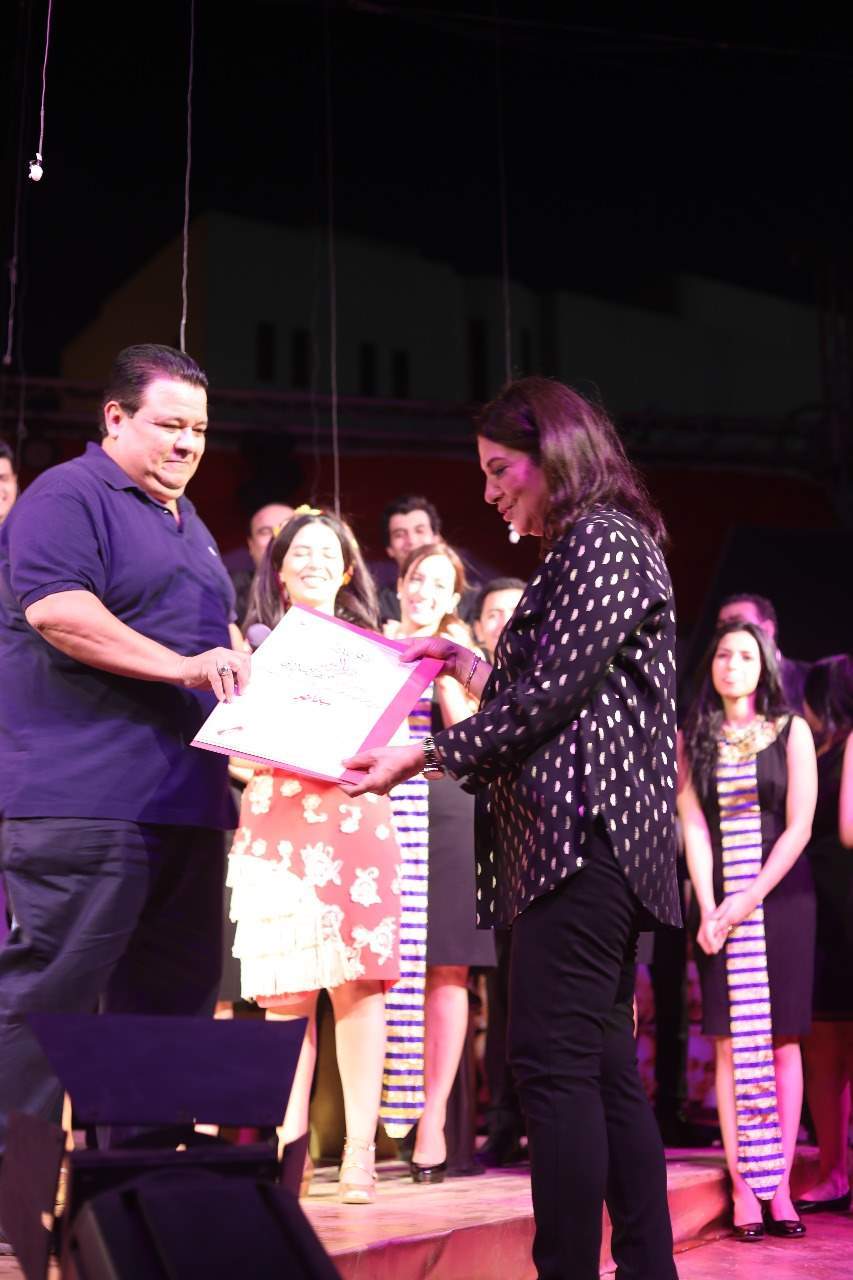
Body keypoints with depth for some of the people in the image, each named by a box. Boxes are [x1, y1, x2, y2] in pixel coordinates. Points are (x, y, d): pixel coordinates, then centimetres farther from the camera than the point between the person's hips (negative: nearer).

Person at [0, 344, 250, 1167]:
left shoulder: (186, 523, 24)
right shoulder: (68, 497, -4)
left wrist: (245, 666, 13)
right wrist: (181, 665, -24)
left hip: (185, 799, 9)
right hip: (84, 796, -9)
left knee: (174, 991, 10)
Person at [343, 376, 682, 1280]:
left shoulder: (602, 541, -6)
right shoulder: (592, 546, 24)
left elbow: (546, 696, -14)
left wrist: (423, 755, -9)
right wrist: (459, 661, 25)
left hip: (580, 831, -10)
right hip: (584, 840, 10)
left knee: (552, 1061, -12)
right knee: (602, 1067, 8)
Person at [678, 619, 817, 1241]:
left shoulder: (791, 731, 4)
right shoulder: (692, 740, 8)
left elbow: (799, 825, -3)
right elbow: (694, 827, 0)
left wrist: (751, 898, -11)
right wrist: (708, 909, -12)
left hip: (781, 898, -1)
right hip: (719, 903, 1)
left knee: (781, 1040, -2)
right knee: (731, 1043, -3)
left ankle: (780, 1185, -1)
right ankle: (743, 1189, -4)